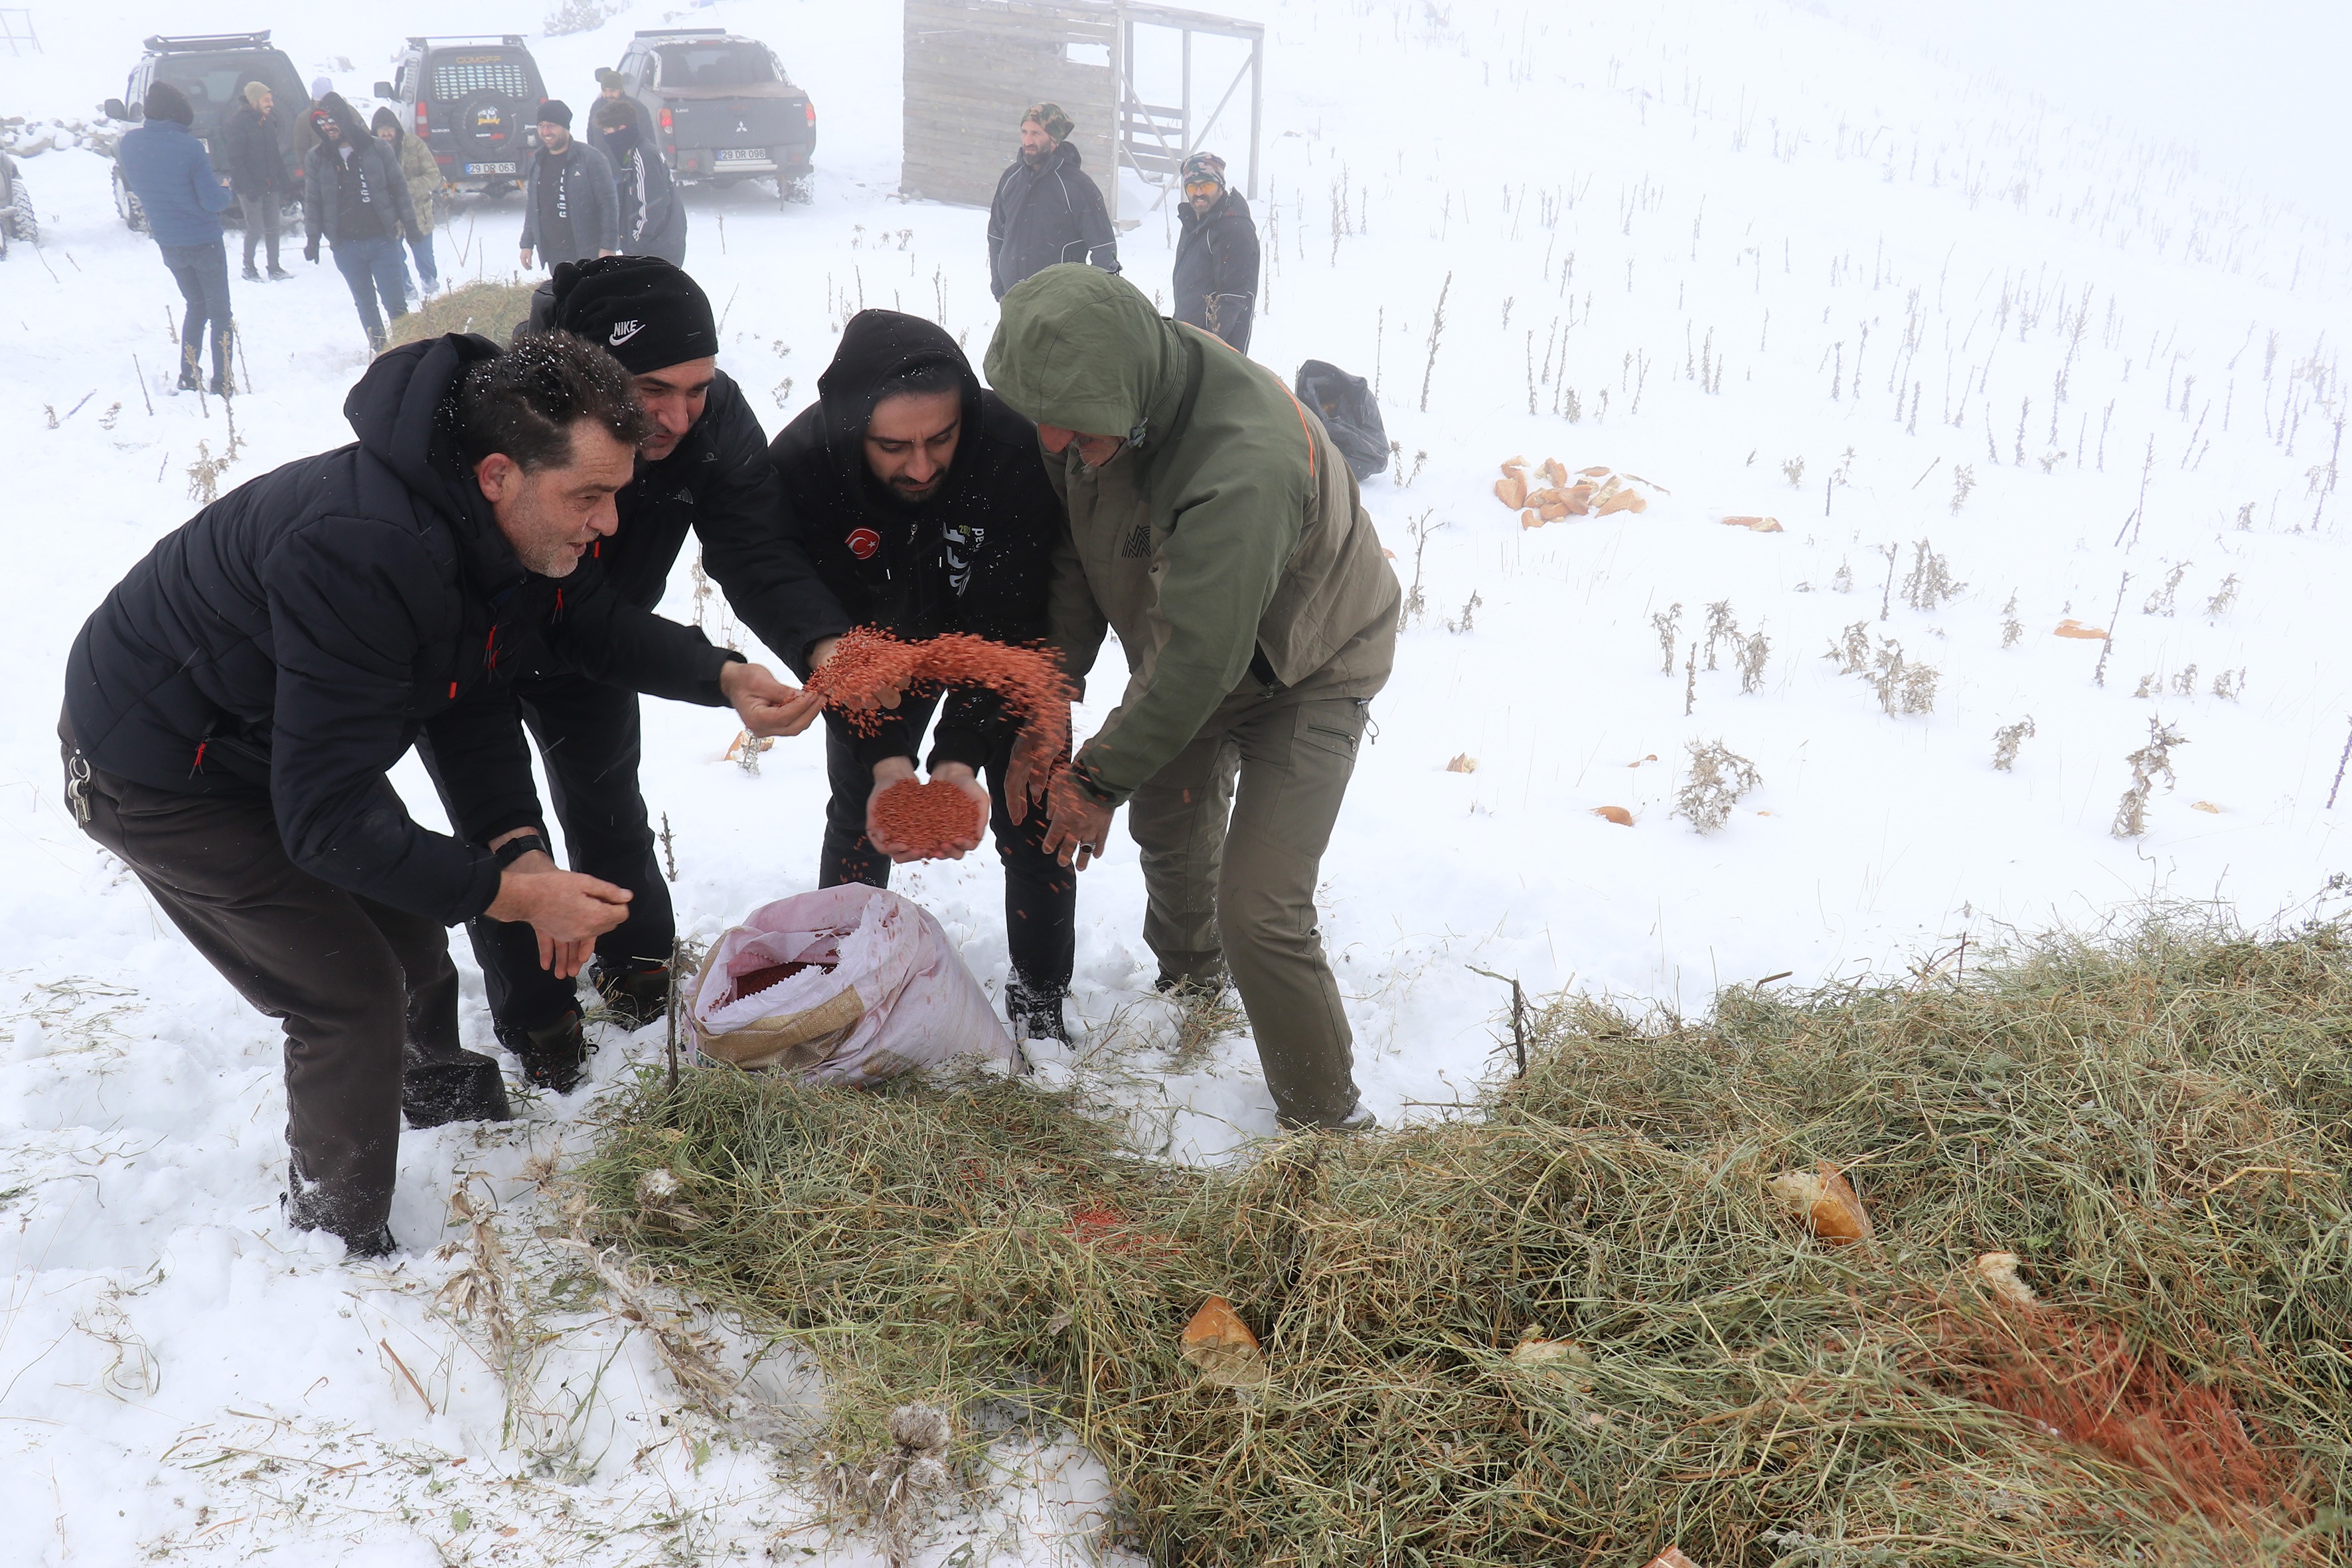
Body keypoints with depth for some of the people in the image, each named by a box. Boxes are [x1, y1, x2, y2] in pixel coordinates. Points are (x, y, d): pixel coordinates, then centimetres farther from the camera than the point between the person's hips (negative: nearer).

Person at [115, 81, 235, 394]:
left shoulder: (130, 143, -3)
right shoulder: (189, 146, -21)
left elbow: (136, 187, 13)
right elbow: (214, 201, -19)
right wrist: (227, 190, 3)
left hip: (168, 245, 5)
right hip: (204, 241, -5)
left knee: (196, 307, 22)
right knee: (220, 314, 6)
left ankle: (188, 378, 19)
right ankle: (222, 384, 4)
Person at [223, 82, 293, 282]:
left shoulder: (268, 120, 11)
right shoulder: (238, 122, -11)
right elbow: (236, 160, -15)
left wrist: (284, 181, 10)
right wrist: (248, 187, -21)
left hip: (270, 185, 7)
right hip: (251, 186, -7)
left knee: (273, 227, 8)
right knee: (256, 229, -4)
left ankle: (274, 269, 16)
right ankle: (248, 269, 11)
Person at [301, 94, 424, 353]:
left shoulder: (377, 149, -1)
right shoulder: (316, 158, 3)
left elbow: (399, 188, 5)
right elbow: (312, 201, 8)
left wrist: (410, 224, 3)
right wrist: (312, 237, 3)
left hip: (383, 240, -2)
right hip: (346, 246, 2)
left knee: (395, 303, -4)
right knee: (365, 304, 10)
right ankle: (379, 349, 21)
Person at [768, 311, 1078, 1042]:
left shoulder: (1016, 449, -38)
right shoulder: (802, 462, -33)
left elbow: (1005, 632, -32)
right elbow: (834, 635, -26)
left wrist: (961, 759, -41)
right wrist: (886, 761, -37)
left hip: (1003, 633, -1)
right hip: (877, 644, 1)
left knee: (1030, 816, -1)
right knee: (859, 812, 8)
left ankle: (1039, 996, 20)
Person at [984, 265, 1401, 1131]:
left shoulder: (1246, 467, -44)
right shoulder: (1104, 399, -19)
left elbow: (1202, 658, -38)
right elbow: (1073, 564, -7)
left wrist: (1101, 778, -27)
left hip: (1307, 670, -7)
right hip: (1183, 649, 8)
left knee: (1259, 911, -16)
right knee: (1168, 827, 27)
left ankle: (1326, 1118, 7)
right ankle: (1189, 971, 59)